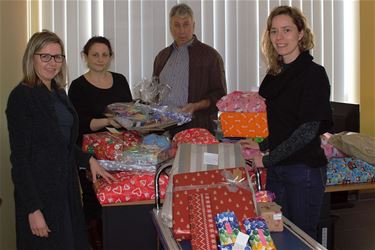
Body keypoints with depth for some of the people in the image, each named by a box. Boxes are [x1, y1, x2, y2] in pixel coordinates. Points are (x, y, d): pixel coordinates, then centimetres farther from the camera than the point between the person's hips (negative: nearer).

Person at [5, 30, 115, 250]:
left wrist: (88, 160, 4)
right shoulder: (21, 96, -14)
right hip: (39, 189, -7)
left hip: (67, 186, 8)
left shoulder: (59, 93, 9)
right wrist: (33, 209, -19)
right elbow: (19, 158, -17)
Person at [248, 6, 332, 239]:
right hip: (276, 168, 6)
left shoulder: (313, 74, -11)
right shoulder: (272, 76, 10)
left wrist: (267, 159, -16)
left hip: (305, 169, -6)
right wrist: (262, 145, 2)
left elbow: (309, 130, -17)